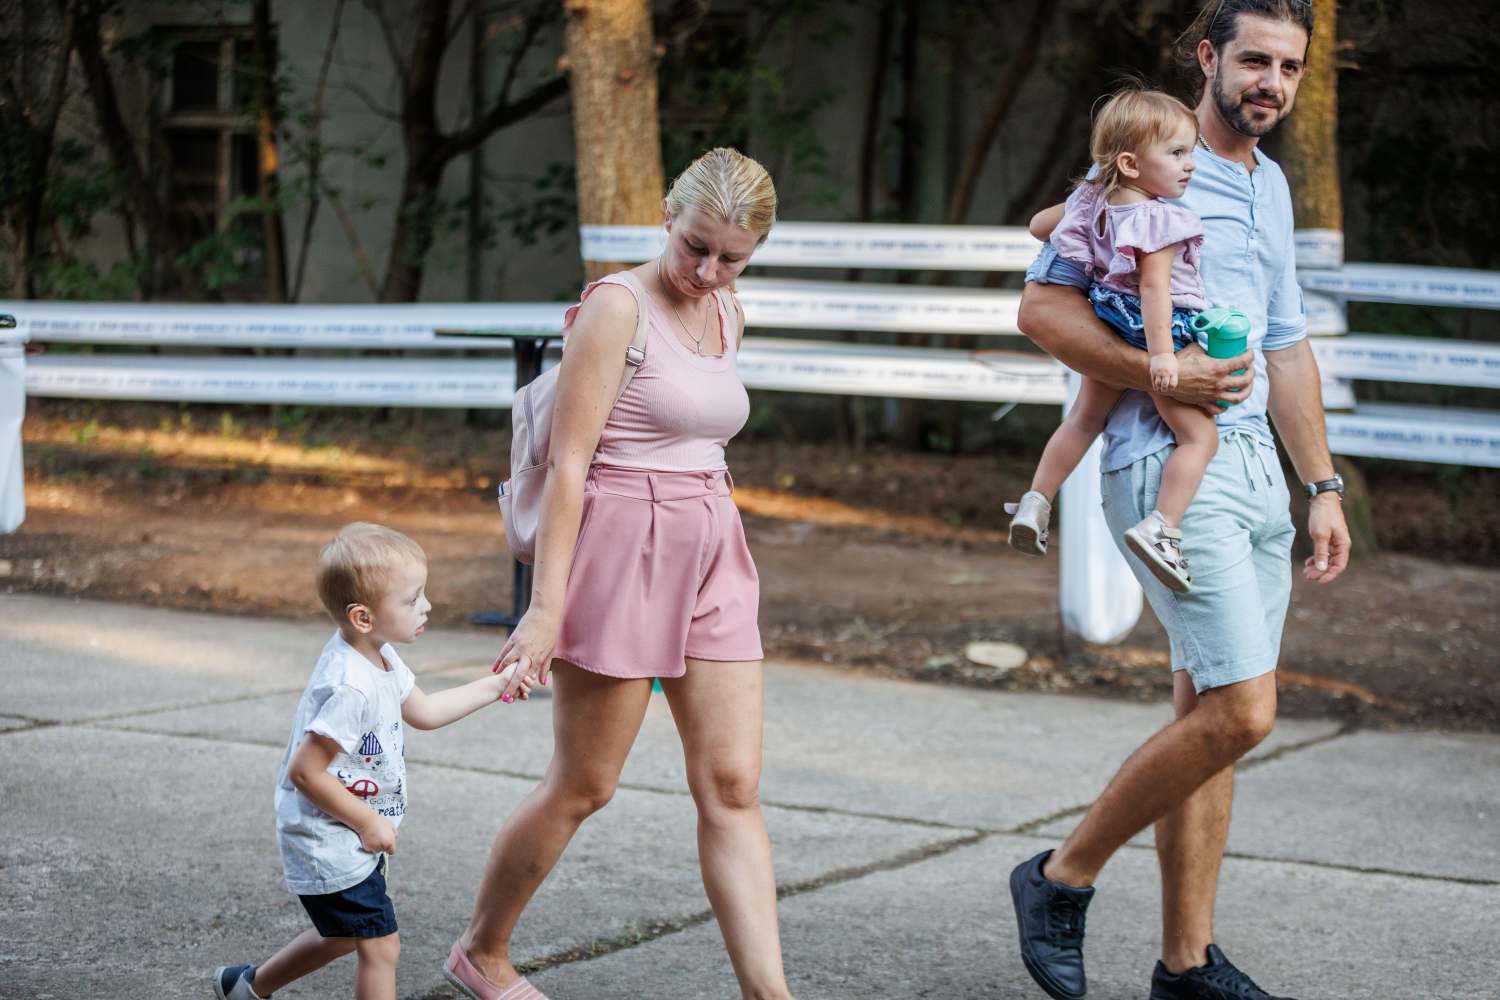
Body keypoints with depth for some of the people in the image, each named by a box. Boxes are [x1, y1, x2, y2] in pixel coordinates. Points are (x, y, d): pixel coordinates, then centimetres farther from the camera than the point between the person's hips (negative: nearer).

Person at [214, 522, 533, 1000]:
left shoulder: (378, 658, 1)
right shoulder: (351, 688, -30)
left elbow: (424, 712, 18)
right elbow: (304, 772, -29)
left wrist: (496, 686, 17)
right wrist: (368, 822, -20)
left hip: (347, 839, 10)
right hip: (330, 846, -10)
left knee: (342, 936, 27)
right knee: (381, 947, -3)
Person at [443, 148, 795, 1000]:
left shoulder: (727, 318, 12)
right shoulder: (617, 306, -11)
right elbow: (568, 466, -15)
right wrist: (546, 608, -19)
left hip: (712, 559, 7)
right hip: (622, 551, -7)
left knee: (734, 787, 0)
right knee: (582, 786, 5)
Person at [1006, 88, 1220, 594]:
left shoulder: (1090, 201, 3)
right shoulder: (1157, 220, -21)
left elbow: (1039, 225, 17)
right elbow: (1154, 286, -28)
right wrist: (1161, 353, -31)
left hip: (1106, 332, 8)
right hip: (1154, 330, -8)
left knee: (1084, 419, 25)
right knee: (1199, 437, -4)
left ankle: (1035, 502, 27)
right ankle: (1160, 527, -18)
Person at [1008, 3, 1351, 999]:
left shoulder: (1273, 187, 19)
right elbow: (1043, 307, -12)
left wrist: (1324, 486, 22)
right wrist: (1161, 375, -21)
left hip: (1255, 465, 8)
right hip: (1170, 462, -8)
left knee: (1211, 714, 8)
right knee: (1240, 710, -16)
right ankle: (1063, 878, 1)